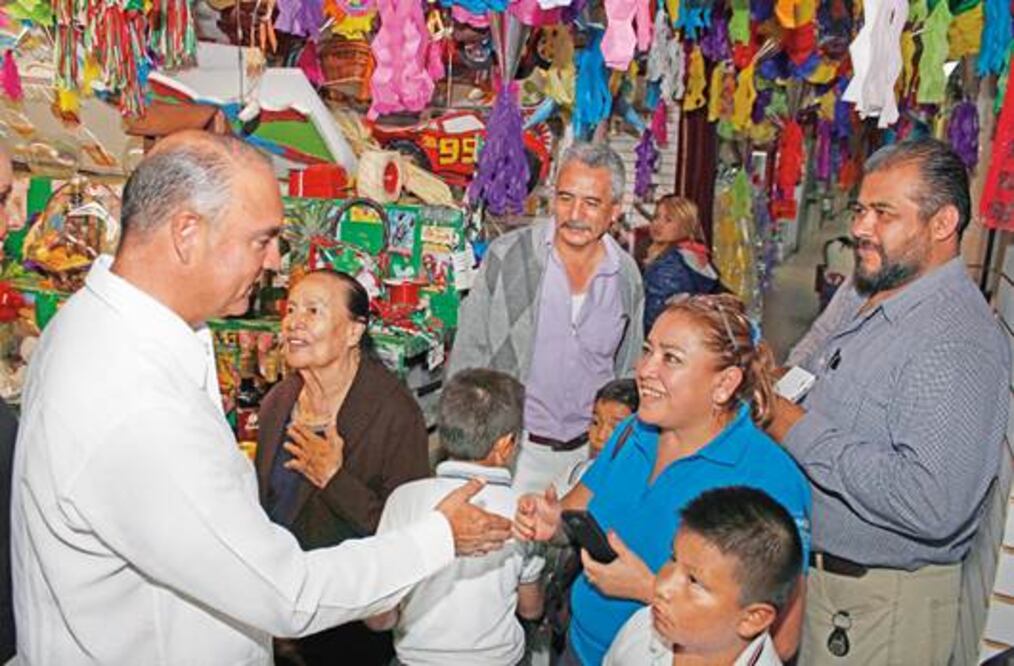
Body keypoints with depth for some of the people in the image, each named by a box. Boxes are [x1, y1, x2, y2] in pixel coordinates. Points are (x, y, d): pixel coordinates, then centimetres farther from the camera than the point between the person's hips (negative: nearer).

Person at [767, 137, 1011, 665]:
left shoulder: (959, 343, -26)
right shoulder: (858, 293, 3)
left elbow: (932, 506, -34)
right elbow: (802, 366, 20)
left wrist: (802, 433, -26)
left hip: (881, 599, -8)